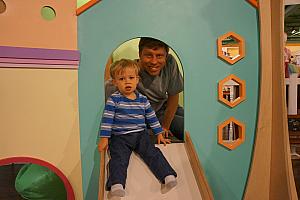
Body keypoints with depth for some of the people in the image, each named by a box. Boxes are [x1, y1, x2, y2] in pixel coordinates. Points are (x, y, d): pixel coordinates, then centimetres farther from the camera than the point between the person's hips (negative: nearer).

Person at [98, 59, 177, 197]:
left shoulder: (143, 100, 9)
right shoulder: (113, 99, -1)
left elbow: (152, 118, 17)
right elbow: (107, 119, -3)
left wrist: (159, 134, 16)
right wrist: (104, 138, -8)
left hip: (140, 135, 3)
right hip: (119, 137, -2)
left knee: (153, 153, -15)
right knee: (119, 159, -22)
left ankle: (168, 176, -19)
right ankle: (116, 185, -34)